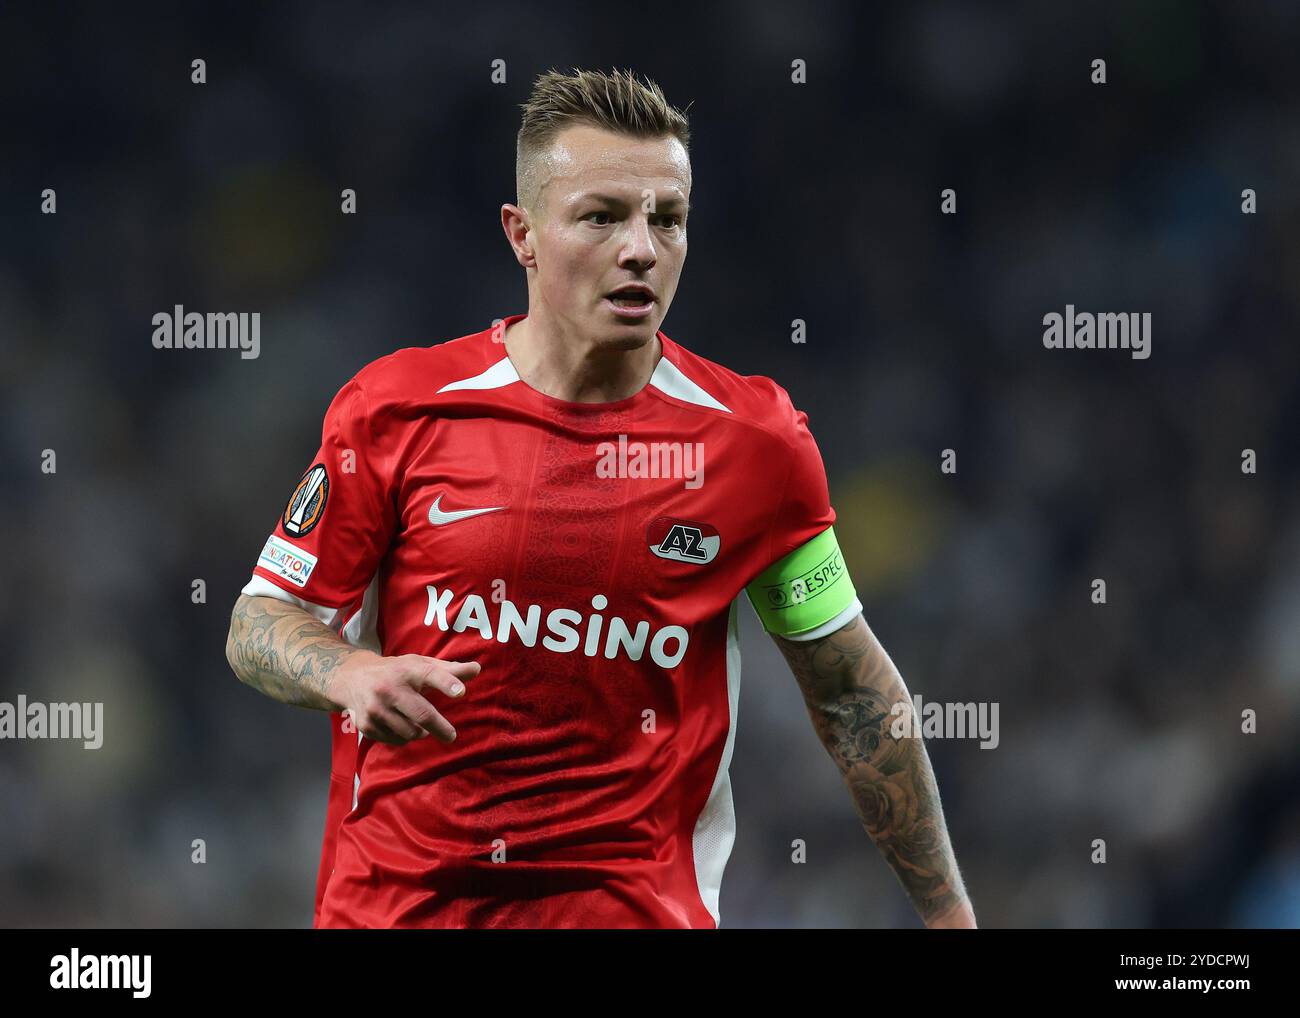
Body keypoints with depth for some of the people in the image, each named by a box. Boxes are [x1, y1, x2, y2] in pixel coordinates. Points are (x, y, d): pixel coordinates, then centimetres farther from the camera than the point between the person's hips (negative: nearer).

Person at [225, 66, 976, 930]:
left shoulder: (756, 440, -3)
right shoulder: (396, 408, -5)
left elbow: (849, 687, 6)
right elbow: (259, 628, 2)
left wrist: (949, 914, 5)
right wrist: (350, 675, -21)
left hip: (637, 899, -1)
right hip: (392, 895, 1)